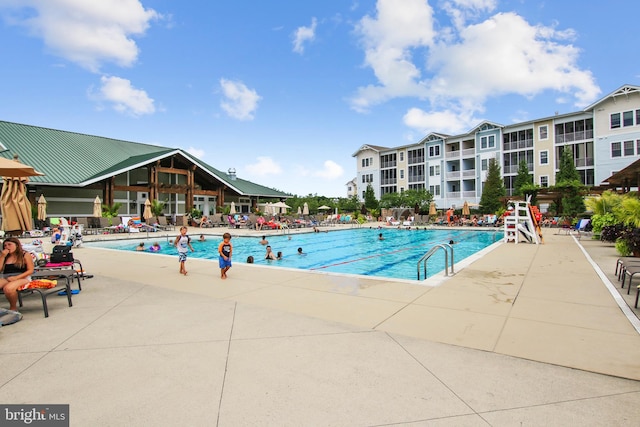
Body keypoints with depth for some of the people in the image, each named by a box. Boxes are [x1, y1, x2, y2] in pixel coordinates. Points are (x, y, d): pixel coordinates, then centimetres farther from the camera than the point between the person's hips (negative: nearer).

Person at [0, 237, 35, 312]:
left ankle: (13, 308, -11)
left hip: (22, 278, -4)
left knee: (8, 288, -36)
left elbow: (30, 270, -1)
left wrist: (16, 277, -14)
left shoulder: (25, 255, 4)